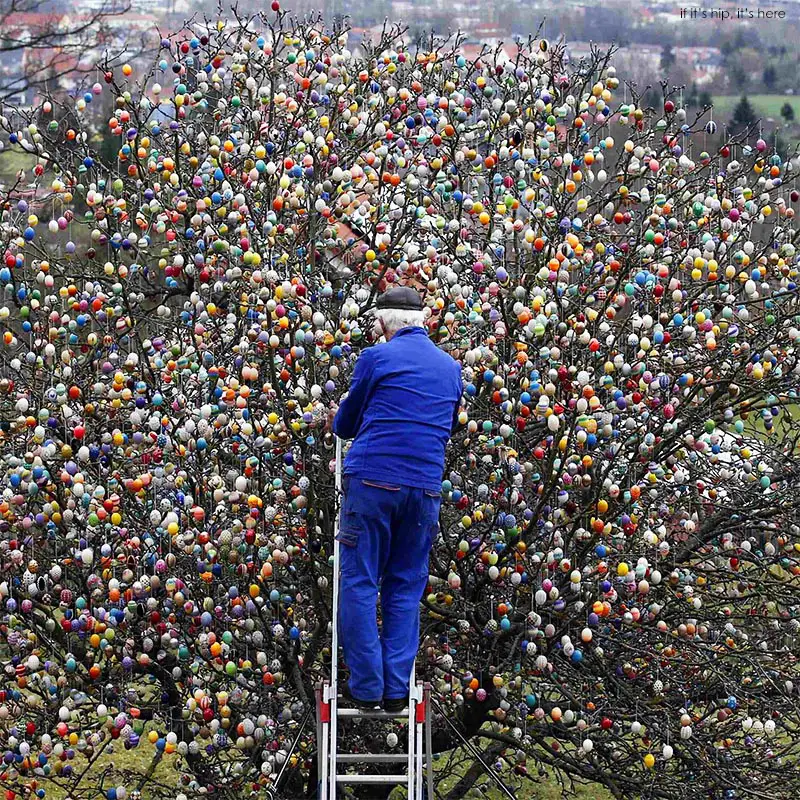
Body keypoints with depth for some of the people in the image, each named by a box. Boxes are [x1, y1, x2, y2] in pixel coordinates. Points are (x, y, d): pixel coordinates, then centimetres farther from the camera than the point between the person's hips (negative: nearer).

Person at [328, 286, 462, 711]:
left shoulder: (377, 357, -1)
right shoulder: (450, 367, 14)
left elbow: (346, 425, 10)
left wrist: (338, 419, 33)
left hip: (372, 481, -4)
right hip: (424, 488, 4)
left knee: (359, 584, 3)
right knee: (405, 587, 11)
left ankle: (366, 686, 0)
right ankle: (397, 688, 6)